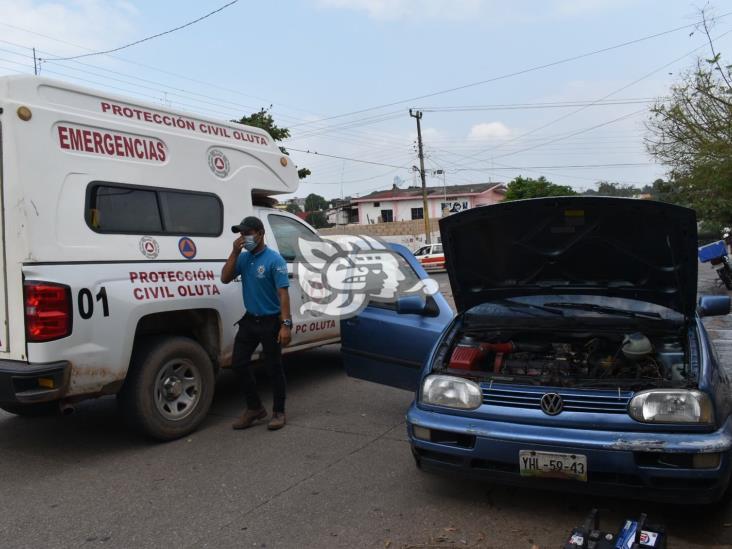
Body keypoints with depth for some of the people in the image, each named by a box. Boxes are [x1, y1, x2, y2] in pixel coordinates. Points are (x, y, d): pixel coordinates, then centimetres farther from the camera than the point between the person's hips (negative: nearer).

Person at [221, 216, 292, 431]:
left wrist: (286, 324, -24)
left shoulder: (274, 259, -14)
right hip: (249, 319, 6)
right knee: (239, 364, 8)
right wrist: (234, 252, -10)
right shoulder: (244, 258, 5)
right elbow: (225, 278, -1)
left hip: (270, 322, -6)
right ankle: (254, 407, 24)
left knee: (274, 368, 5)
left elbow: (283, 293, -17)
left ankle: (278, 412, 20)